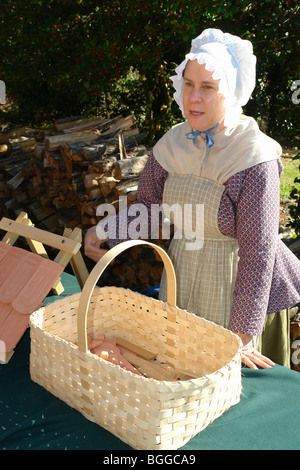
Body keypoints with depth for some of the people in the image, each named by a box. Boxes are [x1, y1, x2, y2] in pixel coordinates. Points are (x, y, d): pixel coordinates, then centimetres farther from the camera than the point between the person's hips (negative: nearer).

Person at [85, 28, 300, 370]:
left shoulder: (255, 157, -22)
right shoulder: (174, 143, -5)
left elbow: (258, 252, -21)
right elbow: (148, 205, 8)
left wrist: (243, 337, -18)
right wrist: (106, 233, -9)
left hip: (232, 286, -5)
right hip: (180, 276, 5)